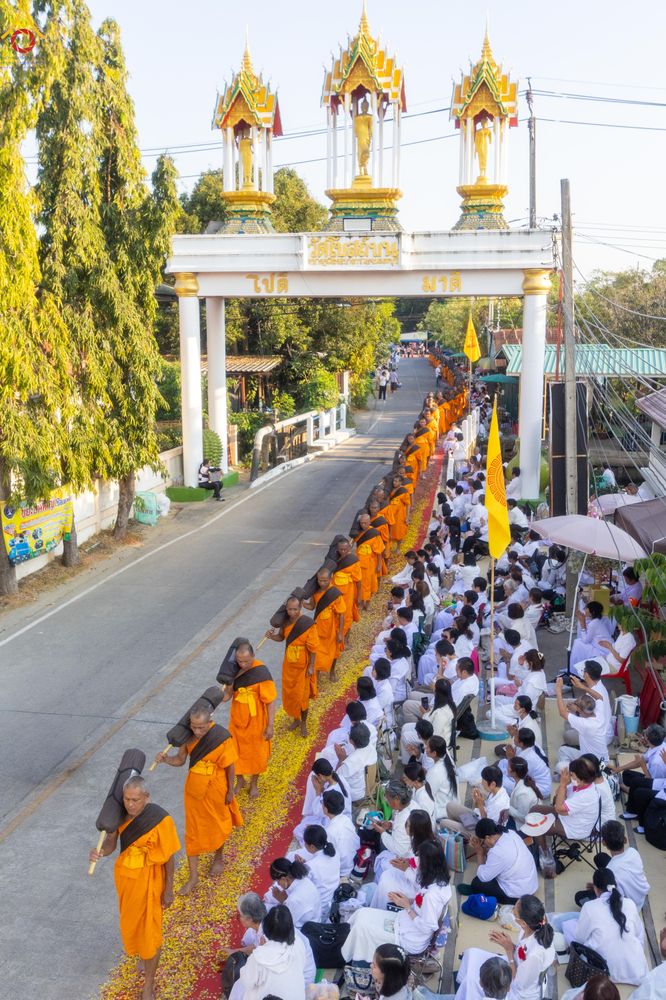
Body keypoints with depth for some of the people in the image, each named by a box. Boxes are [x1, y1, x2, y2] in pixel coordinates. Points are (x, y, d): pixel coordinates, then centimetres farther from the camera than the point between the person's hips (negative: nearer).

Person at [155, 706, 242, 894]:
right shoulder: (189, 735, -15)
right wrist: (166, 759, -26)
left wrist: (230, 791, -5)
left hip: (215, 789, -3)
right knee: (192, 831, 10)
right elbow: (180, 759, -6)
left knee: (218, 825, 21)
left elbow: (229, 766, -14)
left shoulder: (222, 738, -25)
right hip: (194, 789, 3)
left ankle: (218, 857, 50)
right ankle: (194, 876, 23)